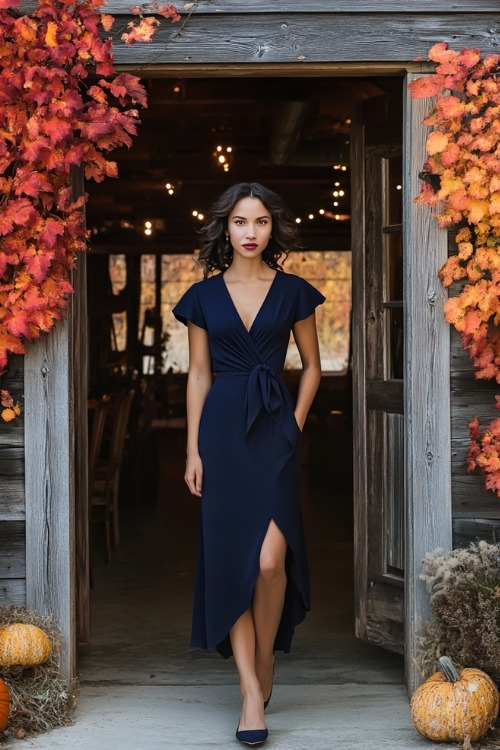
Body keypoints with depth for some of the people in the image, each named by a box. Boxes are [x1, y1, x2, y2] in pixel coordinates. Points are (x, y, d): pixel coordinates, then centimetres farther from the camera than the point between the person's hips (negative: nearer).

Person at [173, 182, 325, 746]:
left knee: (270, 559, -12)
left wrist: (295, 425, 1)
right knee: (230, 558, -2)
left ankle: (264, 667, 12)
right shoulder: (204, 296, 6)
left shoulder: (293, 292, 4)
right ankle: (251, 692, 2)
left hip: (274, 429, -1)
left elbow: (311, 366, 12)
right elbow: (198, 376, 7)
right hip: (223, 429, 1)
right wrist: (193, 450, 3)